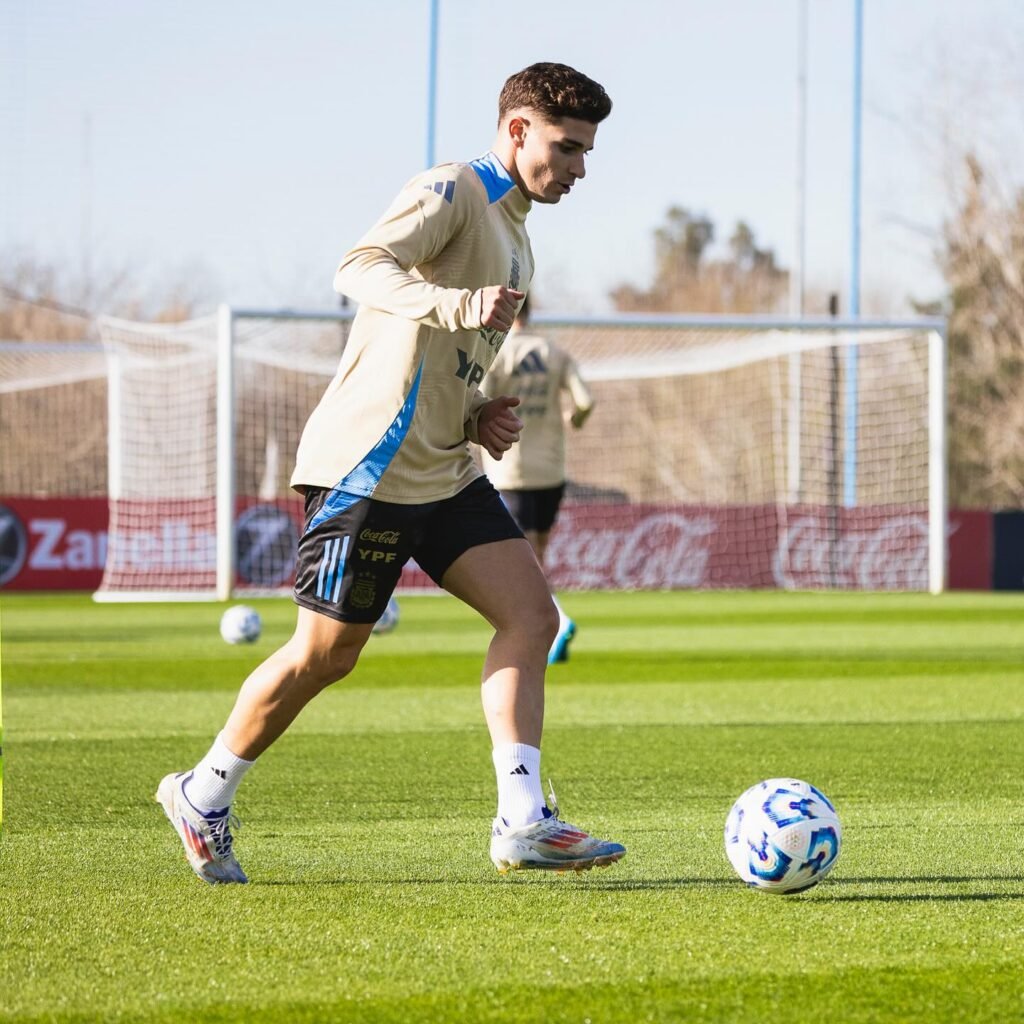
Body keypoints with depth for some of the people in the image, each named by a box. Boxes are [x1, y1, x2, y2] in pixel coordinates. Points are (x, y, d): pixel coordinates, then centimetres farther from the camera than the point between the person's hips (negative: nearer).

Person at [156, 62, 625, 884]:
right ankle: (203, 798, 17)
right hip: (371, 467, -9)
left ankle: (522, 824, -10)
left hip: (444, 471, 9)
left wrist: (479, 417, 10)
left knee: (531, 614, -6)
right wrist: (460, 306, -44)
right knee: (326, 655, -2)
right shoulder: (450, 193, -9)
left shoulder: (512, 233, 20)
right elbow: (362, 270, -28)